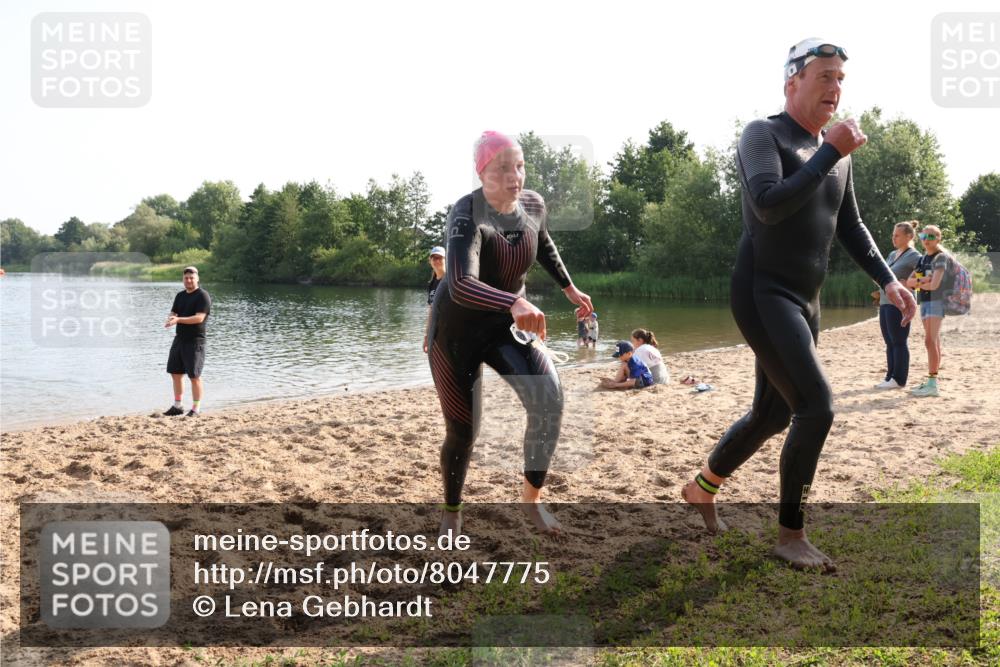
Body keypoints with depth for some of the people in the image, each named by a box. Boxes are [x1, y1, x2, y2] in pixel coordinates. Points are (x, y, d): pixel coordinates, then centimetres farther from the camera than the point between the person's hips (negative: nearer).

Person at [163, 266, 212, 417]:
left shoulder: (203, 296, -9)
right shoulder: (180, 295, 14)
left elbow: (199, 318, -19)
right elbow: (173, 314, 12)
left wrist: (178, 320, -27)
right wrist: (171, 319, -13)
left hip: (195, 341, -8)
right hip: (179, 339, 8)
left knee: (194, 376, -4)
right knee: (175, 373, 10)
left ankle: (196, 408, 5)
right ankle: (177, 406, 20)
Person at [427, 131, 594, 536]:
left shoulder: (533, 205, -9)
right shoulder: (467, 215, -29)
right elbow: (460, 285, -46)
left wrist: (570, 290, 24)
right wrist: (516, 303, -62)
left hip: (505, 325, 4)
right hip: (457, 329, -4)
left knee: (549, 397, -21)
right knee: (463, 431, 4)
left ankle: (531, 498, -1)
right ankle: (451, 512, 34)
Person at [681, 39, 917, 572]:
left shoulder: (836, 154, 14)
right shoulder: (762, 135, -8)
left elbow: (849, 226, 21)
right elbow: (769, 205, -25)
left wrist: (887, 279, 10)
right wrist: (830, 152, -21)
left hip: (806, 302, 8)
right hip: (763, 293, -8)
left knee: (774, 412, 14)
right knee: (816, 408, -17)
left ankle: (701, 488, 35)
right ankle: (790, 536, -2)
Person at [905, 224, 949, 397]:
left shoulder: (940, 257, -8)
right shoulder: (923, 258, 16)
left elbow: (934, 284, -19)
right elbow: (909, 281, 7)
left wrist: (918, 283, -2)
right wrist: (922, 280, -12)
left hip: (936, 301, -8)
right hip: (924, 302, 8)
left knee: (930, 341, -15)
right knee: (934, 342, 11)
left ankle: (932, 384, -16)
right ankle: (931, 380, 15)